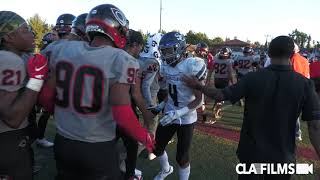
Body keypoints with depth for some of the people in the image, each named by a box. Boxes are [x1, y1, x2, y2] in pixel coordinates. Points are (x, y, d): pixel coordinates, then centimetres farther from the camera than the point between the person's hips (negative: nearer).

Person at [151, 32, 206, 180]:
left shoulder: (192, 66, -20)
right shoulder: (167, 67, 2)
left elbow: (199, 100, -19)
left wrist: (178, 113, -27)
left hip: (186, 119, -6)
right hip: (169, 115, 7)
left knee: (181, 157, 5)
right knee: (157, 148, 17)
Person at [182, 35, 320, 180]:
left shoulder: (253, 78, -14)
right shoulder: (304, 83, -12)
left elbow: (221, 95, -10)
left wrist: (198, 86, 3)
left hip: (252, 151, 0)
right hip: (282, 155, 1)